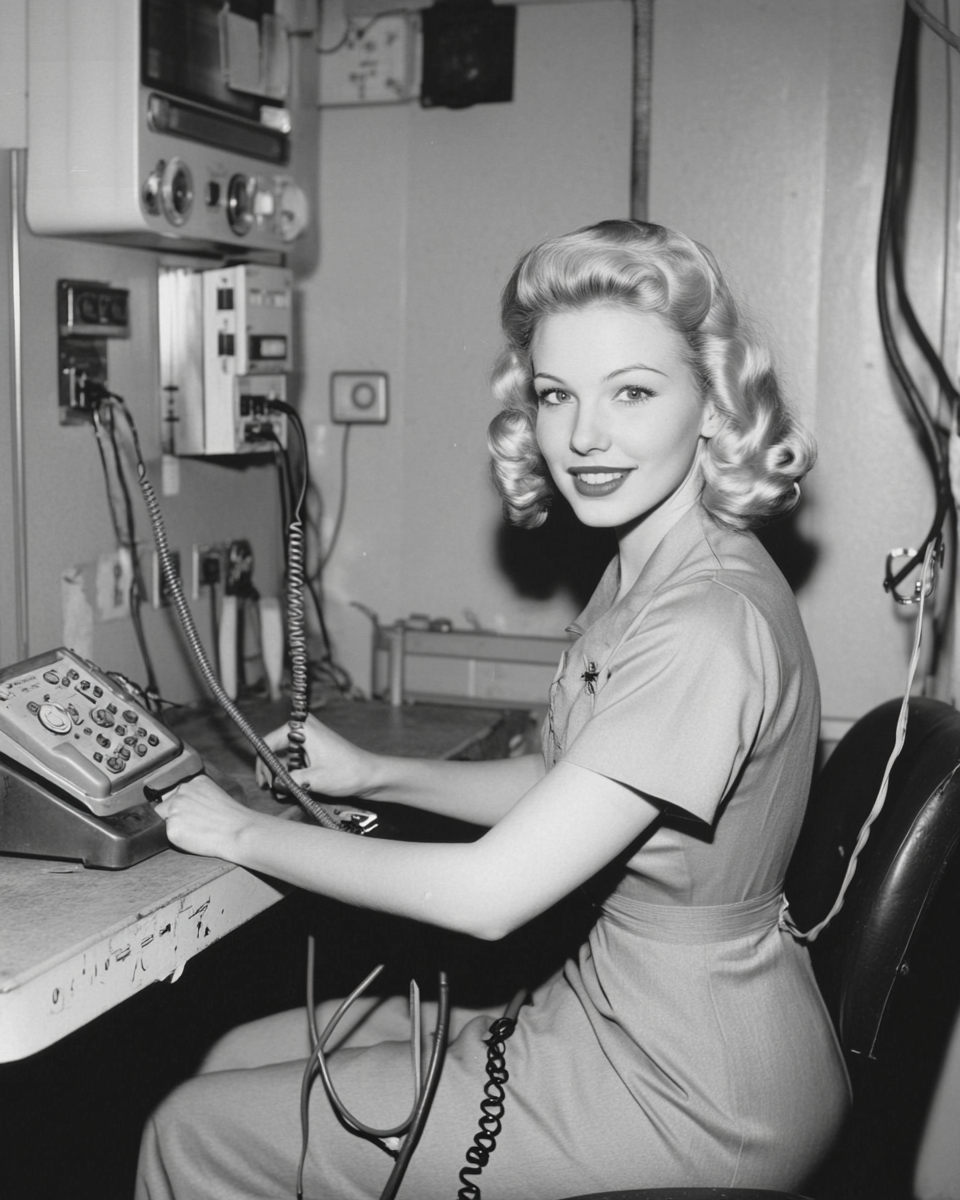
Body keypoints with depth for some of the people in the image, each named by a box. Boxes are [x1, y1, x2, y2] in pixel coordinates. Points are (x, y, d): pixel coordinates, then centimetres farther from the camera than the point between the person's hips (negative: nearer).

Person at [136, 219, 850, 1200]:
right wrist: (371, 775, 7)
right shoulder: (641, 572, 5)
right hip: (616, 1008, 9)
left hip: (690, 1097, -9)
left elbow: (489, 893, -26)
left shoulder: (710, 623, -27)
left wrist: (245, 833, -14)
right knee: (241, 1059, 13)